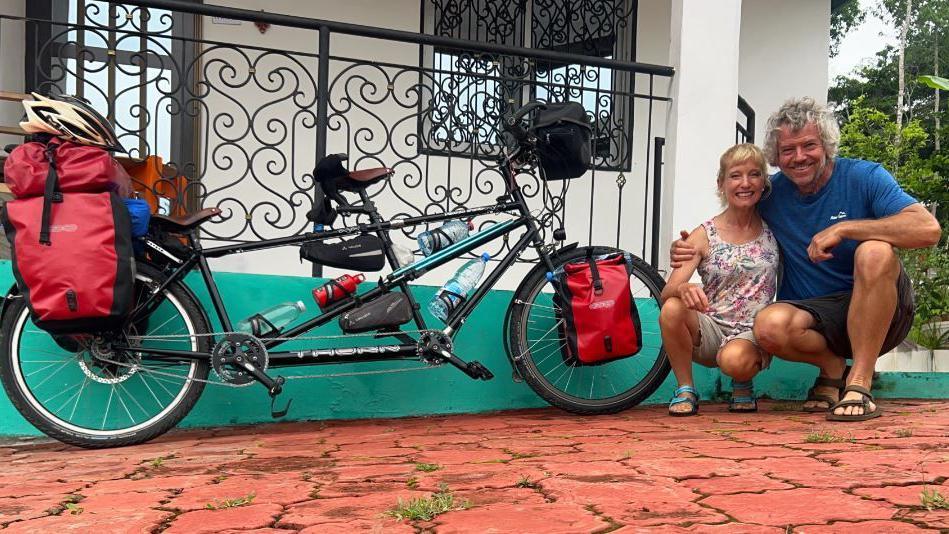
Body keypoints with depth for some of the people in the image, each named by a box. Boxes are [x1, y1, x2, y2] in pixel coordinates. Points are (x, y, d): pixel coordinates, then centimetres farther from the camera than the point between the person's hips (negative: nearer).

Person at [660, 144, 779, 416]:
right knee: (672, 309, -32)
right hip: (709, 330, 0)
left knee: (734, 360, -35)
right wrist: (684, 289, -36)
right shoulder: (704, 236, -4)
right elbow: (667, 291, -15)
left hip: (752, 333, 0)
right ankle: (685, 389, -9)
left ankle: (742, 384, 4)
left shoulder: (772, 227, 3)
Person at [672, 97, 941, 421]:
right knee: (769, 325, -32)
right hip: (816, 315, 2)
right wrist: (687, 250, -5)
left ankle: (859, 382, -23)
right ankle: (832, 366, 2)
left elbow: (929, 230, -20)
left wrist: (843, 228, -25)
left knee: (875, 251, -33)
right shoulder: (771, 193, 2)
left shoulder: (863, 177, -7)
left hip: (881, 312, -1)